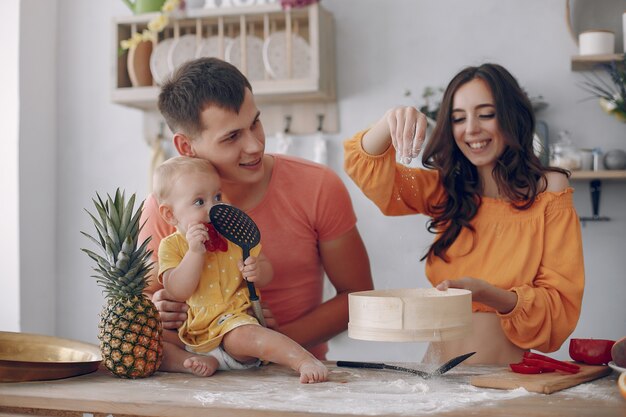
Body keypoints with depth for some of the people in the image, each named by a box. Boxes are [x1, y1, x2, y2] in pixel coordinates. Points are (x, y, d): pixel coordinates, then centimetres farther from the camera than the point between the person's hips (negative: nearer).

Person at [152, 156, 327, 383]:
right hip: (187, 333, 2)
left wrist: (257, 271, -15)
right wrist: (195, 251, -26)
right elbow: (178, 292, -15)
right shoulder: (171, 246, -1)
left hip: (232, 322, -2)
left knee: (241, 335, -37)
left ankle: (306, 360, -41)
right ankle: (201, 362, -24)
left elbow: (267, 273, 10)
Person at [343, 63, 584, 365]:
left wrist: (486, 293, -21)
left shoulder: (549, 193, -1)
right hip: (440, 374, 3)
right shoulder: (447, 190, 11)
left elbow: (562, 305, -5)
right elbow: (367, 169, 3)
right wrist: (391, 121, -17)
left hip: (510, 375, -3)